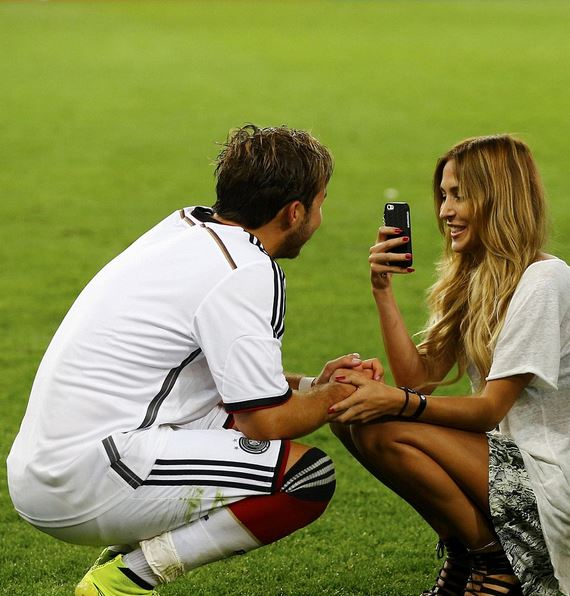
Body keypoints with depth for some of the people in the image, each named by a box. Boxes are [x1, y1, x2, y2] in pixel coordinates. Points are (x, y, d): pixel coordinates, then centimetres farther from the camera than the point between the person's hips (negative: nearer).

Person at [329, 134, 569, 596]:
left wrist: (398, 402, -32)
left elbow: (490, 409, -20)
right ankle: (464, 557, 4)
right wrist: (383, 289, -6)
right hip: (508, 455, 9)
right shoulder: (477, 278, 11)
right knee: (351, 412, -4)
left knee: (385, 432, -23)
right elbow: (421, 376, 1)